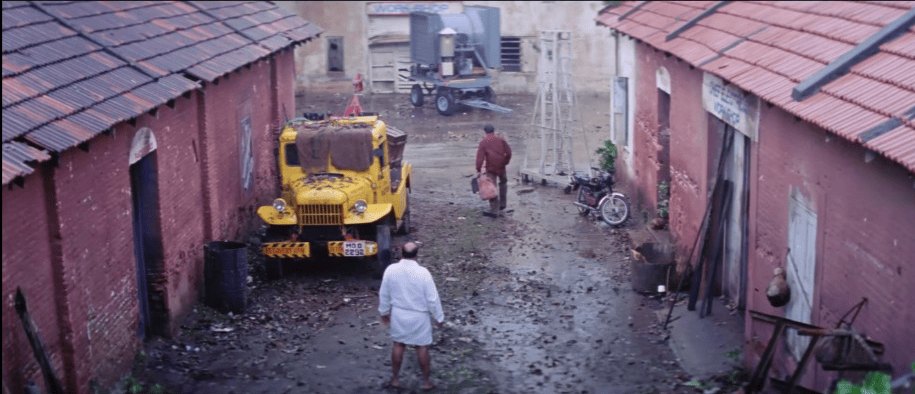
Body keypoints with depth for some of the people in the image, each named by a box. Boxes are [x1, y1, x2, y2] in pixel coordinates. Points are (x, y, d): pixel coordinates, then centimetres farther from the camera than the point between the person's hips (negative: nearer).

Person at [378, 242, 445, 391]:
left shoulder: (391, 270, -12)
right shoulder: (422, 272, -21)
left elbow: (384, 294, 0)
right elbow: (432, 298, -14)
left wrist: (384, 312, 16)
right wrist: (439, 317, -1)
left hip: (398, 315, 3)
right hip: (419, 316, -3)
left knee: (398, 345, 17)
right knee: (422, 348, 11)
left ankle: (394, 379, 26)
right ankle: (426, 381, 21)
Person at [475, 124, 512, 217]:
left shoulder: (483, 142, -5)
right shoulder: (500, 140, 2)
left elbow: (480, 157, -11)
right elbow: (508, 152, -1)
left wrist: (478, 169, -8)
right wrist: (506, 161, 13)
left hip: (490, 168, -3)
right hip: (501, 167, 3)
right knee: (503, 183, 26)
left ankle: (494, 211, -2)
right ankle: (502, 205, 29)